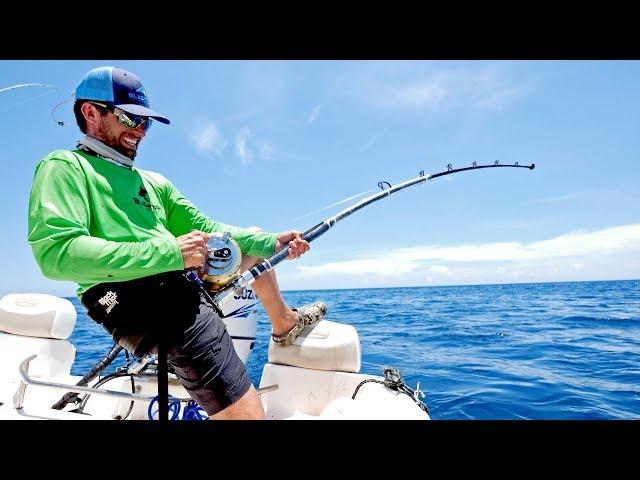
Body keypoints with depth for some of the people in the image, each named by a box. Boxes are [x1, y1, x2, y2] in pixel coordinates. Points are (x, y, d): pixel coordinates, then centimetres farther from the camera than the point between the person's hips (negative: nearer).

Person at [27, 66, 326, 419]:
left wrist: (273, 243, 6)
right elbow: (55, 252, -17)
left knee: (254, 239, 27)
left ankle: (284, 322, 39)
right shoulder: (65, 166, 0)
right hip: (139, 302, -9)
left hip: (189, 283, 9)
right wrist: (170, 252, -21)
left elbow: (207, 228, 18)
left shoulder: (155, 183, 23)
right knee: (245, 412, -21)